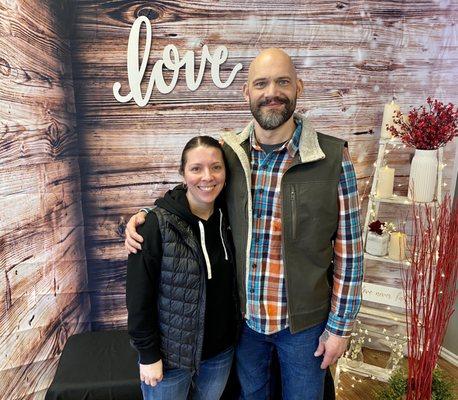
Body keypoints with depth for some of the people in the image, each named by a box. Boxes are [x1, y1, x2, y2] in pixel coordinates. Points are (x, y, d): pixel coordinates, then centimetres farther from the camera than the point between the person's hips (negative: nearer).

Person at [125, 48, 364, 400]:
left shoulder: (333, 158, -14)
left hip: (304, 321, -1)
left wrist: (340, 326, -6)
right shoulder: (226, 153, -7)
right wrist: (144, 216, -8)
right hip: (243, 315, 2)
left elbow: (348, 251, -10)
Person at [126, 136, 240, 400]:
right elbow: (139, 296, -15)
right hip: (170, 353, -4)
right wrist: (148, 354, -11)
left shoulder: (227, 217, -4)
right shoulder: (157, 224, -20)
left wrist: (233, 333, 4)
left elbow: (230, 282, 5)